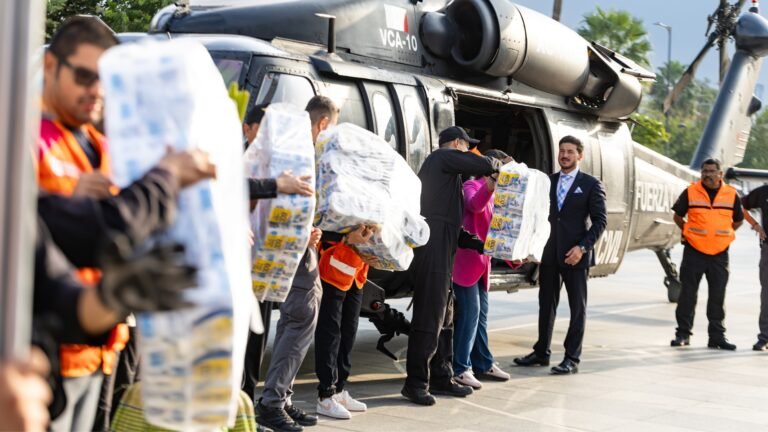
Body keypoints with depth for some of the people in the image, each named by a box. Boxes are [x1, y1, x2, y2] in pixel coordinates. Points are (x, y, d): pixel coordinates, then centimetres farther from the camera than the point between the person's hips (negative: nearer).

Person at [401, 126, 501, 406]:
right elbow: (483, 165, -13)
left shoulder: (444, 169, 29)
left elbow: (451, 224, 26)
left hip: (441, 252, 10)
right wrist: (496, 165, 10)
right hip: (433, 250, -10)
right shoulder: (444, 157, 0)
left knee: (443, 317, 14)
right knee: (429, 317, -10)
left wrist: (479, 245, 19)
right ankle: (416, 383, -9)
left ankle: (441, 377, 20)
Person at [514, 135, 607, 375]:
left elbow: (600, 220, -4)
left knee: (577, 307, 2)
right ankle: (541, 352, 22)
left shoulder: (591, 184, -1)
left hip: (575, 254, -4)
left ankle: (572, 359, 7)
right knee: (546, 304, 11)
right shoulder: (548, 181, 11)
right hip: (550, 252, 5)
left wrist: (583, 247, -14)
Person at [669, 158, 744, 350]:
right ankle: (683, 333, 10)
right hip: (694, 252, -1)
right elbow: (678, 216, 10)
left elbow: (738, 220, 16)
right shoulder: (690, 192, -2)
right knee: (687, 294, 1)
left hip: (720, 254, 1)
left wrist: (722, 234, 11)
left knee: (717, 296, 6)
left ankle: (717, 337, 13)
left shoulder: (731, 195, 2)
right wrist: (689, 233, 7)